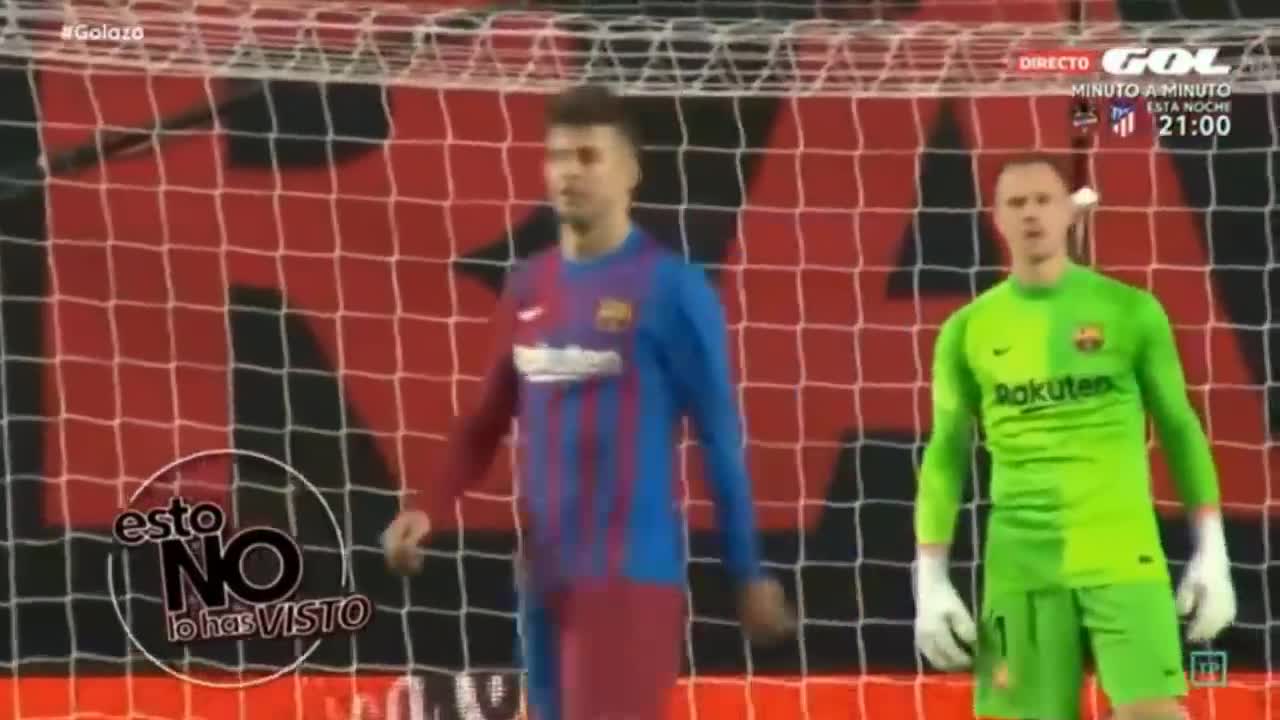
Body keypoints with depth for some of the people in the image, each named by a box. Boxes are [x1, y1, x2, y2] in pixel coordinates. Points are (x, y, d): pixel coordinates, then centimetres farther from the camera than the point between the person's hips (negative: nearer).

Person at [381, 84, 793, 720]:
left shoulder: (671, 288, -8)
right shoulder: (527, 287, 10)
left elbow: (719, 438, -4)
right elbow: (489, 419, 17)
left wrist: (748, 574, -1)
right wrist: (429, 510, 2)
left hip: (630, 571, -7)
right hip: (545, 572, 7)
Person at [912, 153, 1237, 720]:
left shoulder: (1131, 311, 3)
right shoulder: (967, 330, 7)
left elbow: (1180, 431, 7)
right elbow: (945, 456, 11)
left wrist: (1212, 555, 1)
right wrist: (930, 582, 5)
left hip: (1123, 559, -2)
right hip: (1019, 568, 2)